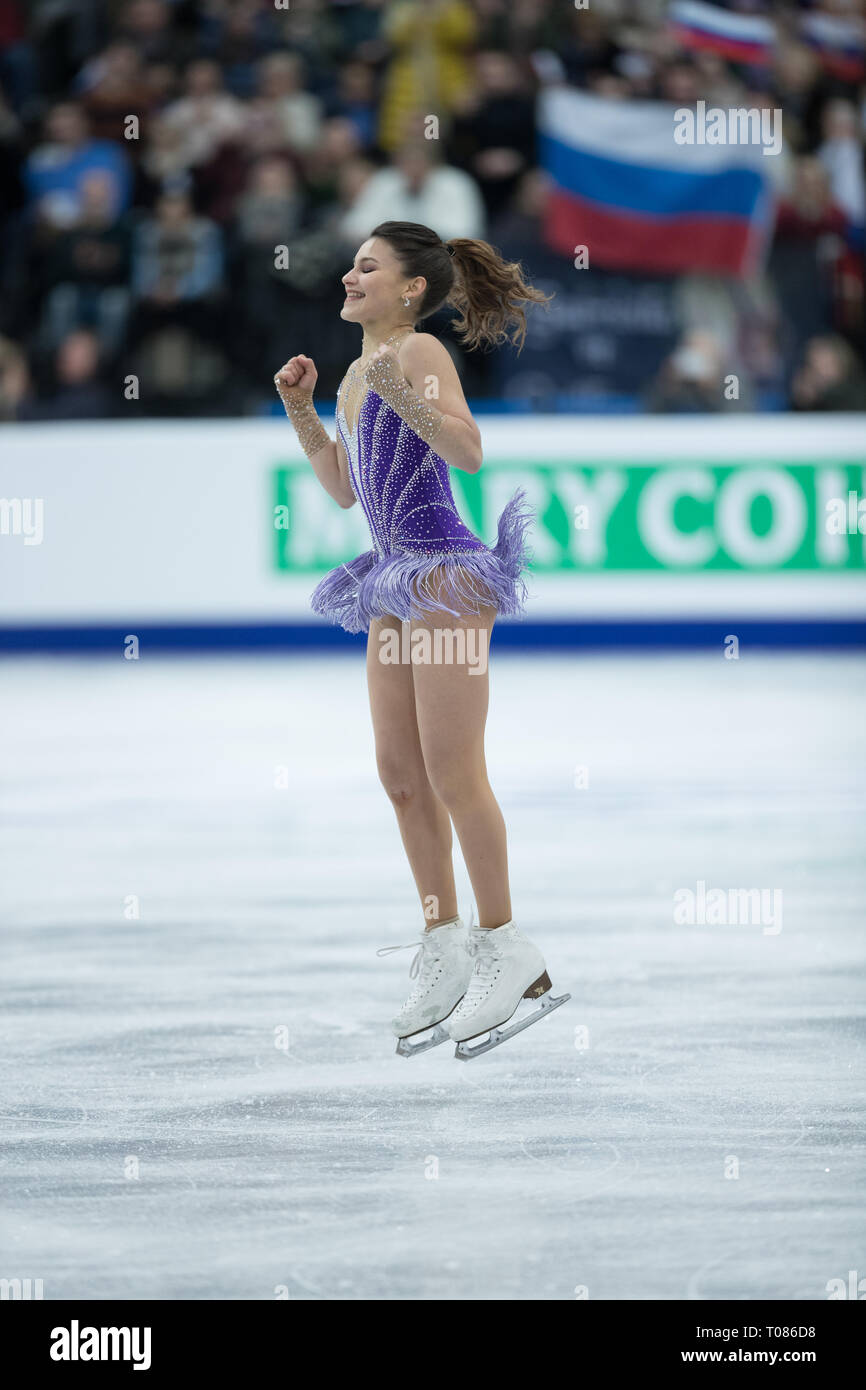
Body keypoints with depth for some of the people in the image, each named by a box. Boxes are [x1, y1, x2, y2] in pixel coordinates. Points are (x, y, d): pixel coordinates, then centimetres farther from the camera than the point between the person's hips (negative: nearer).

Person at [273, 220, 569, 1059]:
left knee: (453, 774, -8)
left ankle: (505, 952, 0)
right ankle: (445, 956, 15)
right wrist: (300, 410, 16)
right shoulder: (357, 374, 17)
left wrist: (405, 400, -34)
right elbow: (344, 490, 23)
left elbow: (469, 451, -21)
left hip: (444, 572, -9)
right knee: (401, 775, 9)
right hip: (398, 582, 9)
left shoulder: (420, 351, -8)